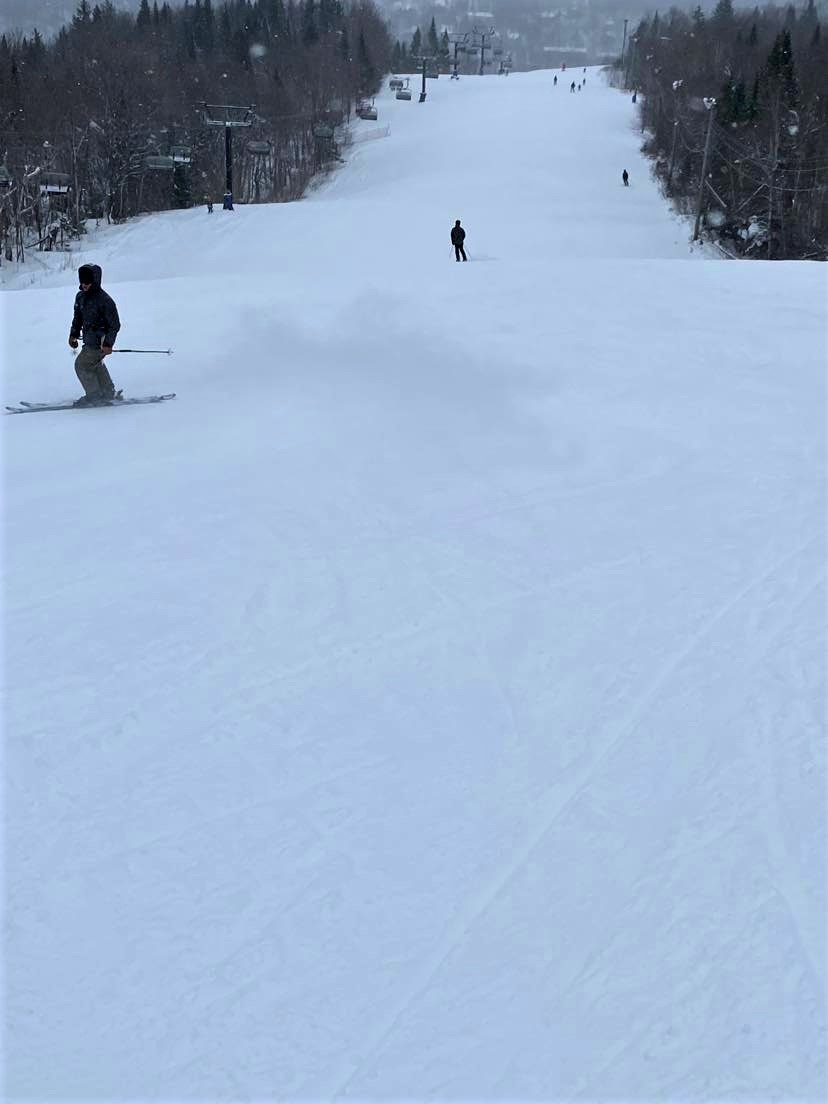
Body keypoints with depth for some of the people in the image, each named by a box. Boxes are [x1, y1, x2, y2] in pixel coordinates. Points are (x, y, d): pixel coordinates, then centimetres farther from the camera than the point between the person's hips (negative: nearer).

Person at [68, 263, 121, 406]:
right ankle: (108, 393, 38)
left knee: (81, 364, -9)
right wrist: (73, 334, 12)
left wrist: (108, 343, -22)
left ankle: (94, 396, 4)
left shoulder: (104, 300, -21)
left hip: (100, 342, -9)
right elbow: (78, 317, 19)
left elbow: (115, 324, -18)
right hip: (90, 340, 9)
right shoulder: (81, 296, 3)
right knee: (95, 365, 23)